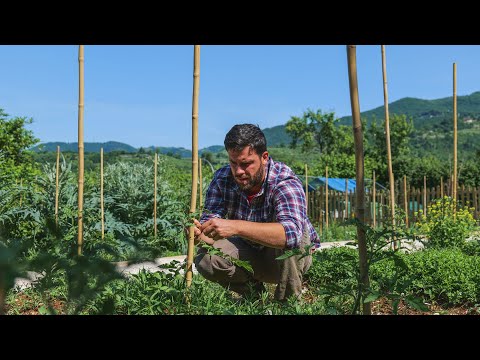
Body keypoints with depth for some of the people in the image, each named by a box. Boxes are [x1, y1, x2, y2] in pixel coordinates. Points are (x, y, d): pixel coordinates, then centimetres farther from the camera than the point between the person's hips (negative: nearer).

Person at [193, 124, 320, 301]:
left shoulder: (285, 182, -30)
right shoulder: (222, 178, -14)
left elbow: (291, 231, -48)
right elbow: (210, 221, -20)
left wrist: (236, 227, -59)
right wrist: (199, 234, -45)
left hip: (294, 256, -3)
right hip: (249, 252, 4)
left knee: (292, 235, -37)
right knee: (205, 259, -23)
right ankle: (253, 290, 5)